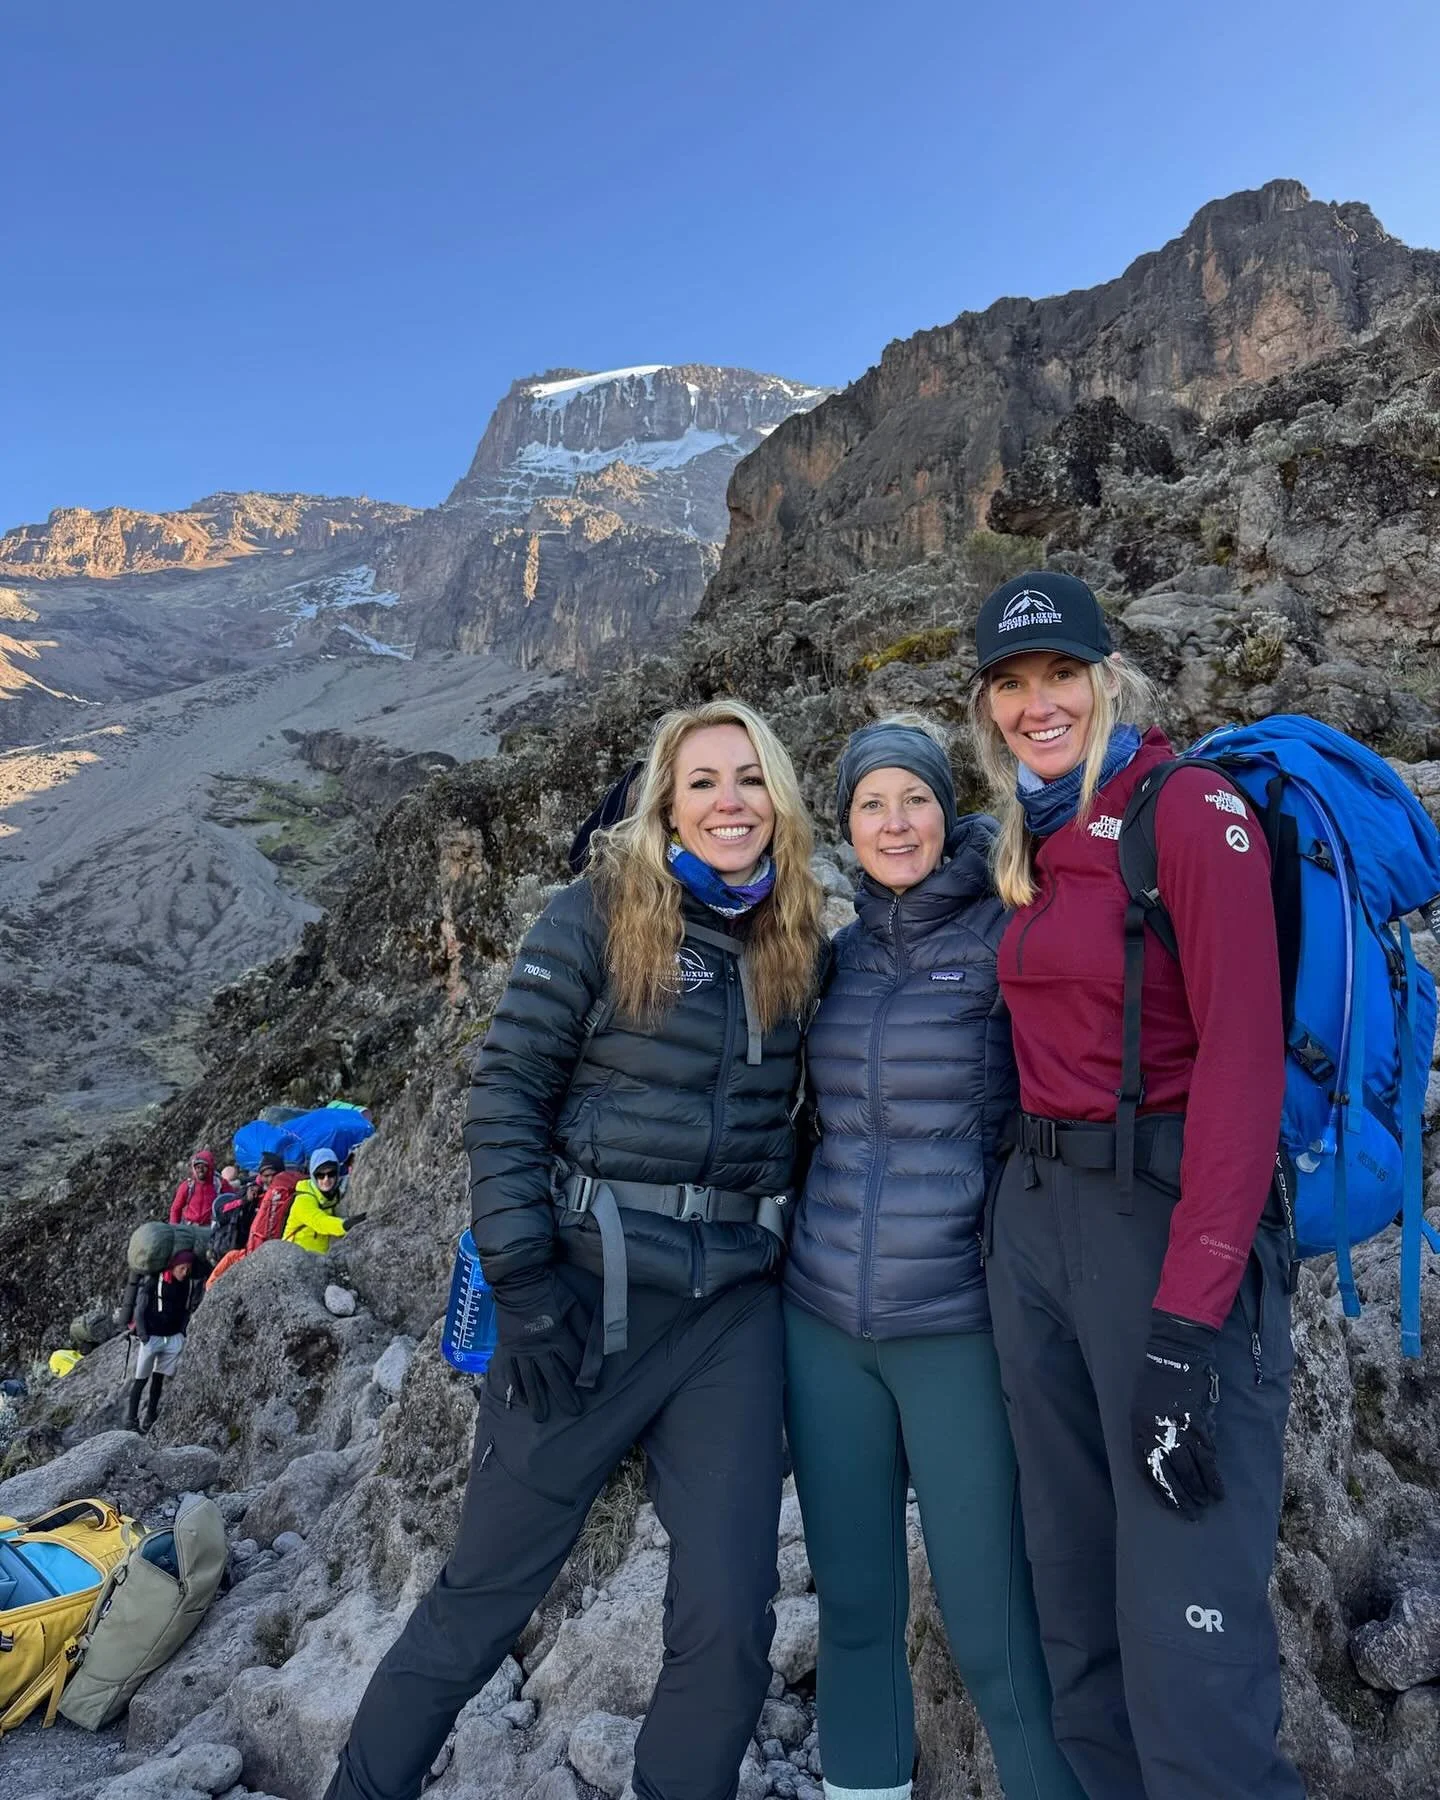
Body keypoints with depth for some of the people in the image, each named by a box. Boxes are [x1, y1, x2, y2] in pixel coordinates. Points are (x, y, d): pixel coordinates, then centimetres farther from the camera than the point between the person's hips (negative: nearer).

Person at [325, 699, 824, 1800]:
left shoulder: (794, 941, 6)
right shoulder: (600, 914, -7)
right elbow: (508, 1090, -9)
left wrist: (795, 1243, 9)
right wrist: (522, 1281, -13)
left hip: (737, 1306, 4)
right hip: (588, 1293, -3)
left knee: (731, 1615, 4)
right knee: (489, 1591, 11)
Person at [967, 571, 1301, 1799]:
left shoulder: (1190, 810, -9)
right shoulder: (1034, 842, 13)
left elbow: (1243, 1063, -16)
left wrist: (1187, 1321, -20)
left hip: (1169, 1213, -7)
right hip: (1034, 1219, 7)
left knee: (1185, 1619, -3)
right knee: (1074, 1582, 17)